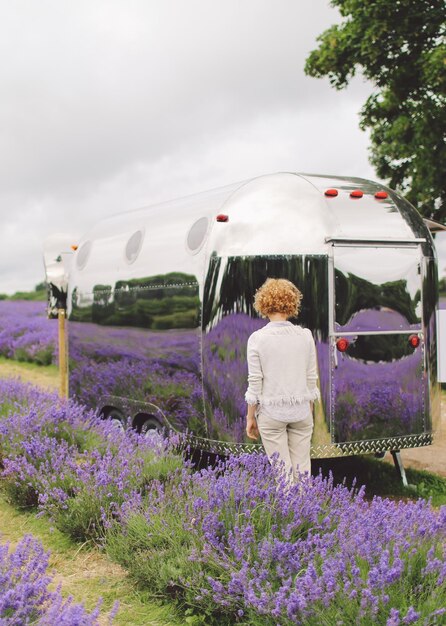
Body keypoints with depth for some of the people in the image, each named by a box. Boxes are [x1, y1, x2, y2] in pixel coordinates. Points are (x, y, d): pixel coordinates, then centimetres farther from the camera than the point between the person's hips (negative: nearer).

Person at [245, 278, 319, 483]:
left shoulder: (257, 338, -9)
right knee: (302, 469, 10)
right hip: (301, 410, 2)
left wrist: (250, 417, 2)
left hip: (272, 412, -2)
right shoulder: (305, 336, -2)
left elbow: (255, 382, -8)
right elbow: (311, 378, 3)